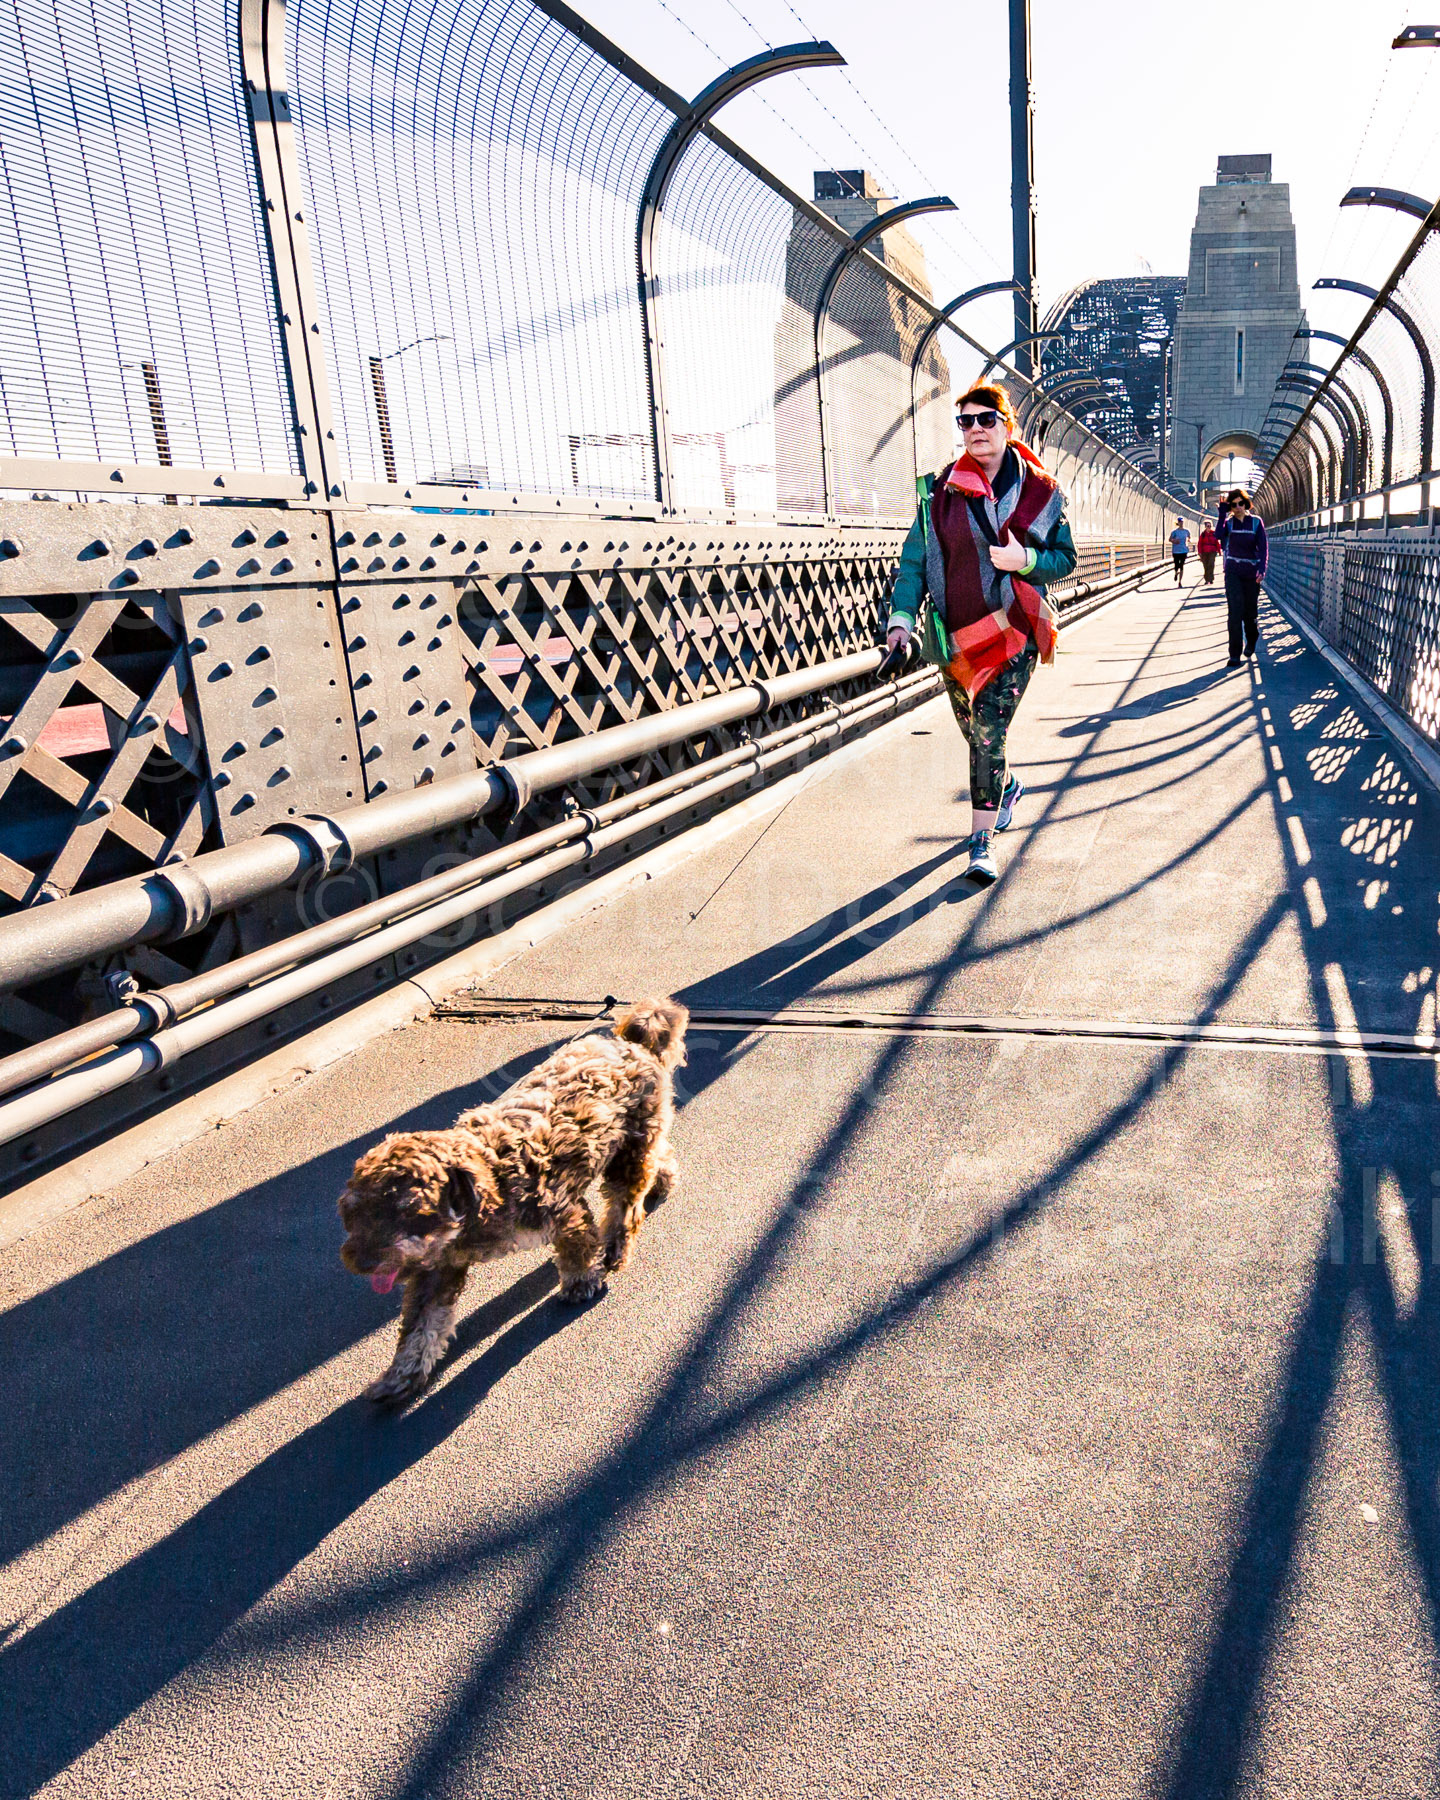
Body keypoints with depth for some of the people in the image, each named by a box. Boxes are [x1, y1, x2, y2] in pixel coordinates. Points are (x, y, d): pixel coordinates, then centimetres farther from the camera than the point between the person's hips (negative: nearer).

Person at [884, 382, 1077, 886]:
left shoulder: (1038, 490, 1)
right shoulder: (940, 492, 4)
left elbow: (1065, 558, 6)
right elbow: (914, 560, 2)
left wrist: (1025, 560, -15)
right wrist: (901, 617, -12)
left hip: (1012, 632, -3)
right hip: (954, 633, 3)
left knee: (989, 736, -13)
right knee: (975, 733, 16)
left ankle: (981, 843, -5)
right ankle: (1008, 785, 49)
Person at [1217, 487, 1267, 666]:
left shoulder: (1256, 522, 1)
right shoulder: (1228, 522, 3)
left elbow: (1263, 547, -5)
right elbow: (1218, 535, -20)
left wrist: (1261, 570, -19)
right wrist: (1223, 511, -21)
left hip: (1251, 573, 0)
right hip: (1233, 572, 0)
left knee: (1250, 611, 8)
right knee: (1234, 612, -12)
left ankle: (1251, 641, 39)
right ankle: (1235, 656, -12)